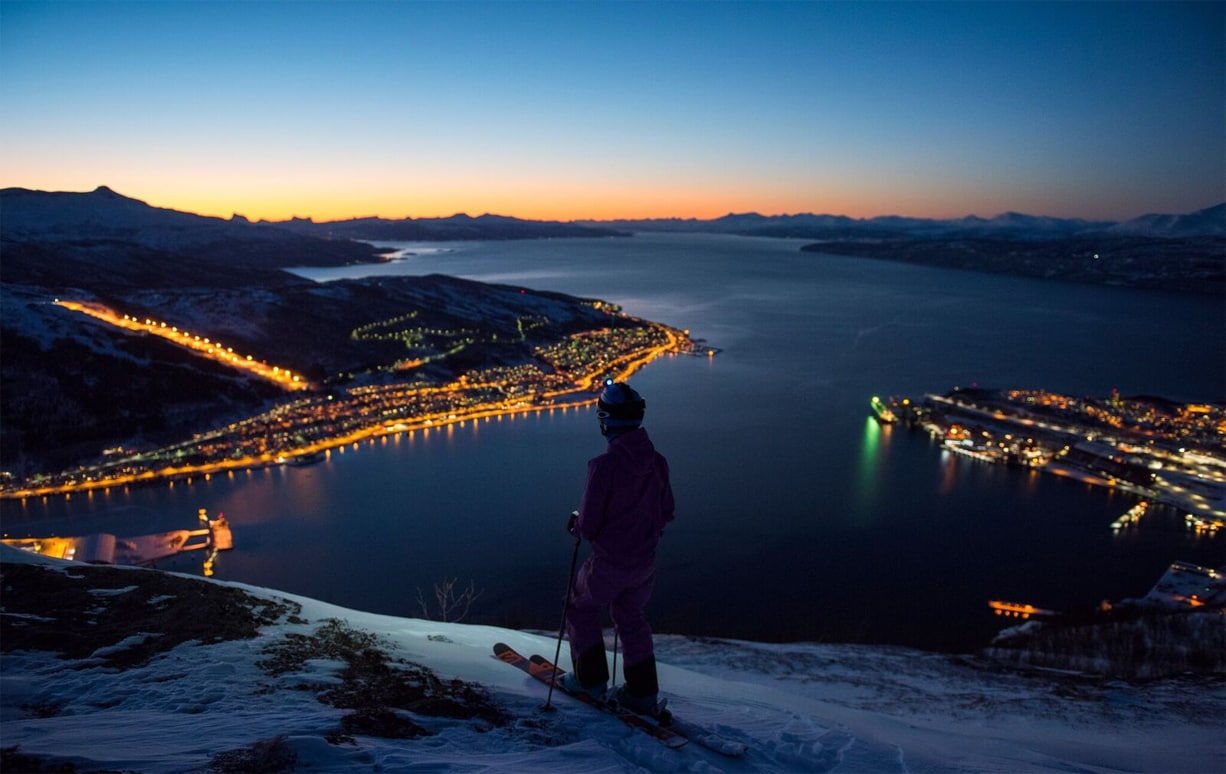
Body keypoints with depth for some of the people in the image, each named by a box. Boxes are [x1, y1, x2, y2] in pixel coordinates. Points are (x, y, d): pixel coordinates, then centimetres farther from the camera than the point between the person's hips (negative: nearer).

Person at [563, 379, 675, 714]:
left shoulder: (604, 465, -25)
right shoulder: (658, 462, -7)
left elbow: (587, 527, -20)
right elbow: (665, 515, 5)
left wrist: (576, 522, 2)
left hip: (608, 564, -5)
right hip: (646, 562, 5)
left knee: (581, 608, 23)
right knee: (631, 618, 26)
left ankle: (591, 678, 30)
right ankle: (642, 691, 33)